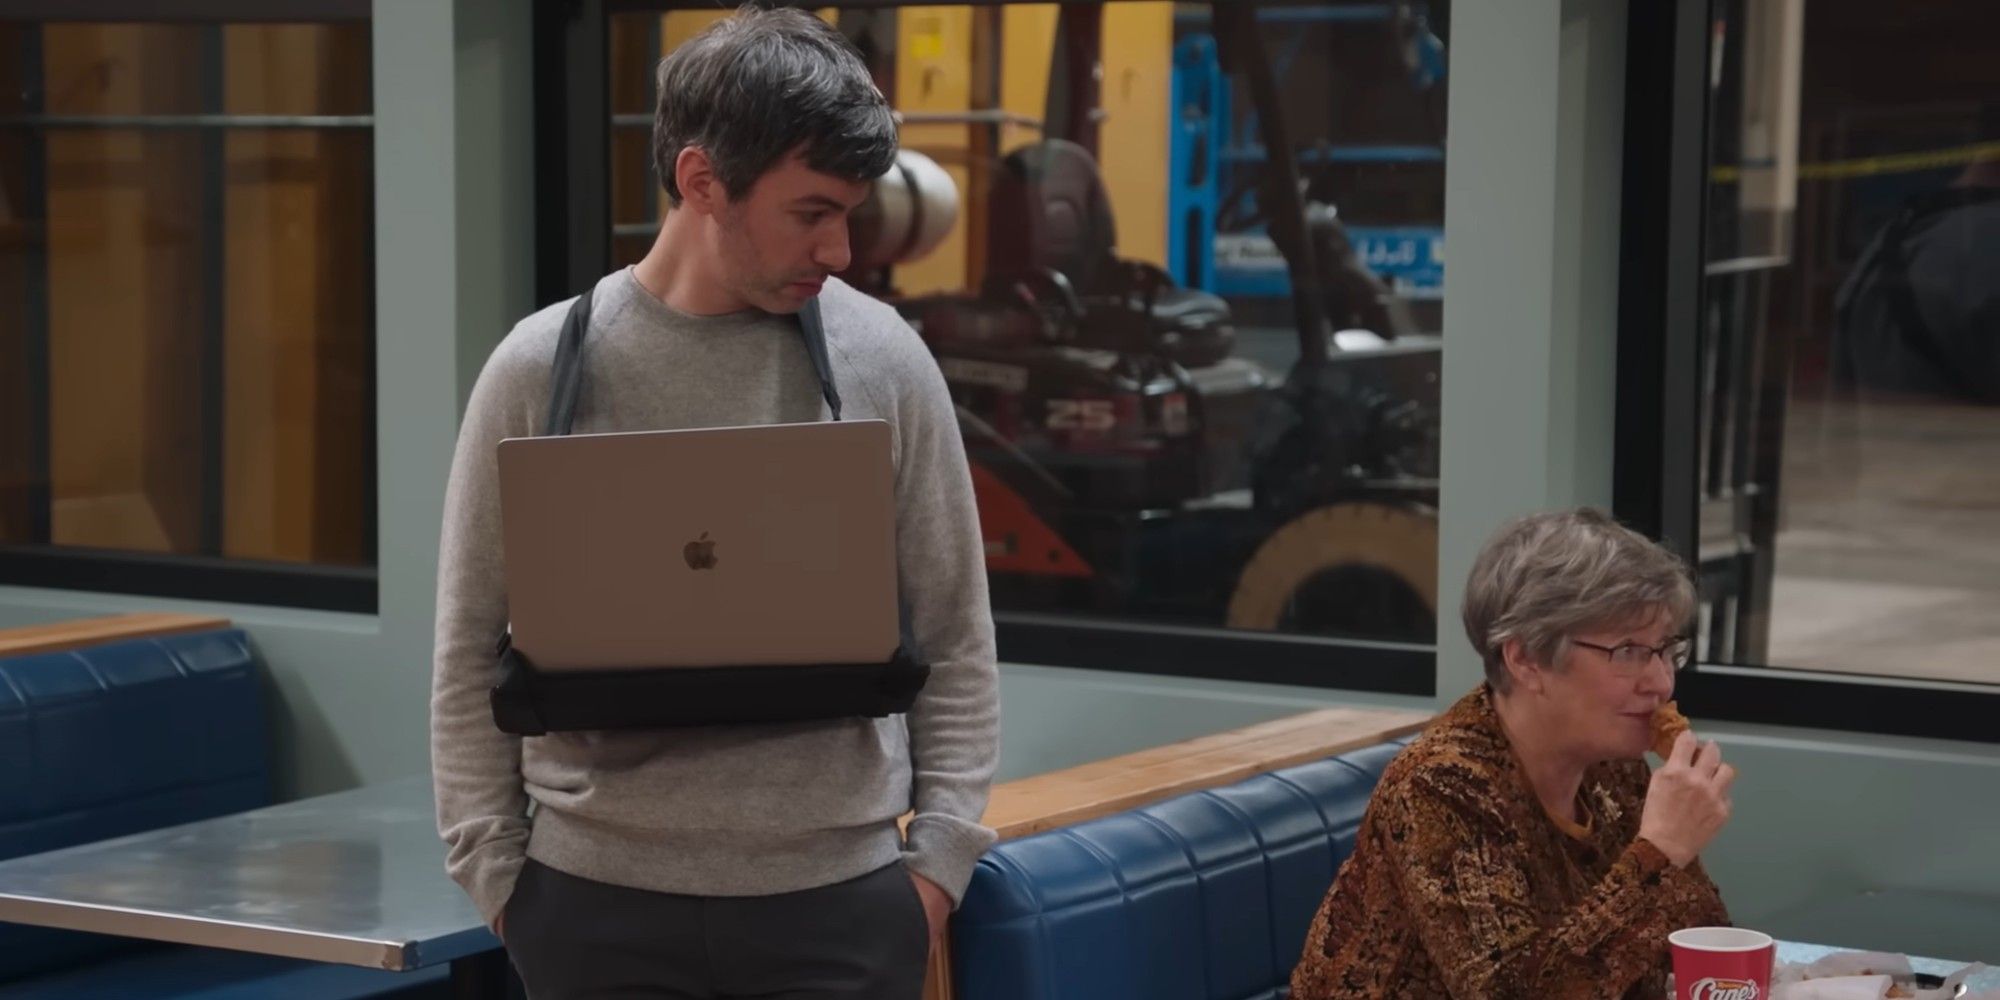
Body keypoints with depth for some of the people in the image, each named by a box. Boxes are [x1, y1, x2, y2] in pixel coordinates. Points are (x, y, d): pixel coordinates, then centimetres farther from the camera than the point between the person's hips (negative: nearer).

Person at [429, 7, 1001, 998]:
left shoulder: (881, 359, 0)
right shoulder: (542, 367, -1)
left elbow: (954, 642, 6)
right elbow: (470, 651, 4)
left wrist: (939, 858, 0)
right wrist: (495, 869, -1)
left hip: (837, 897, 0)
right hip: (598, 899, 0)